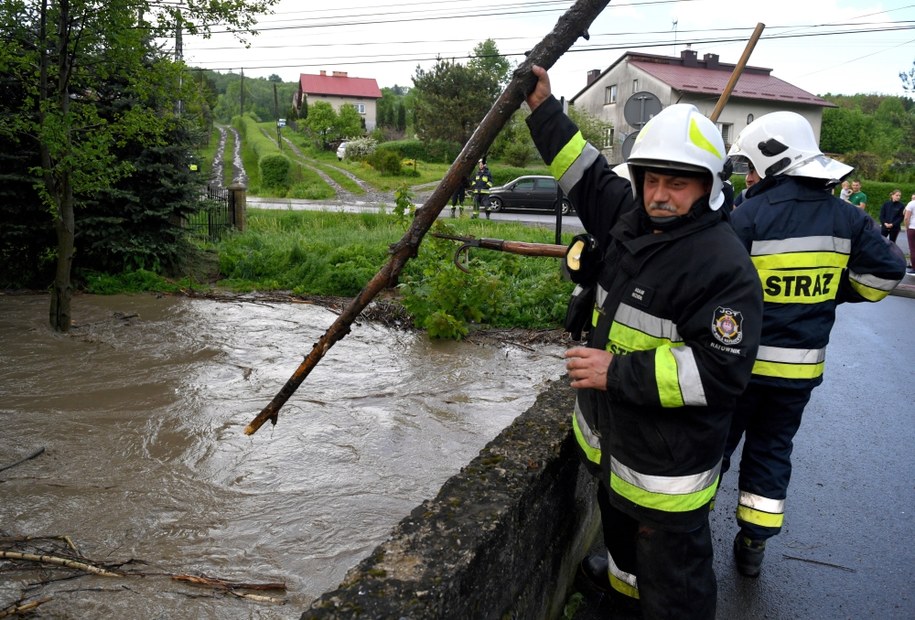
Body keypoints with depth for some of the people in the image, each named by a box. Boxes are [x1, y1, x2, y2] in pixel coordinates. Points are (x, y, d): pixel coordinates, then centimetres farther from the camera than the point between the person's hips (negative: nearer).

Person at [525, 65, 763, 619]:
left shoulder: (724, 265, -26)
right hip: (610, 434, 9)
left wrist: (618, 373, -29)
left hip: (668, 463, -9)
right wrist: (543, 107, 12)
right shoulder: (630, 215, -1)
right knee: (619, 518, 35)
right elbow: (587, 174, 14)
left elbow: (720, 371, -29)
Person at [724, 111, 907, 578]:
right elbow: (885, 272, 5)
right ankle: (754, 542, 27)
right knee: (772, 448, 18)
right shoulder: (847, 218, -1)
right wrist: (825, 296, 12)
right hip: (801, 364, 4)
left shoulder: (749, 217, -18)